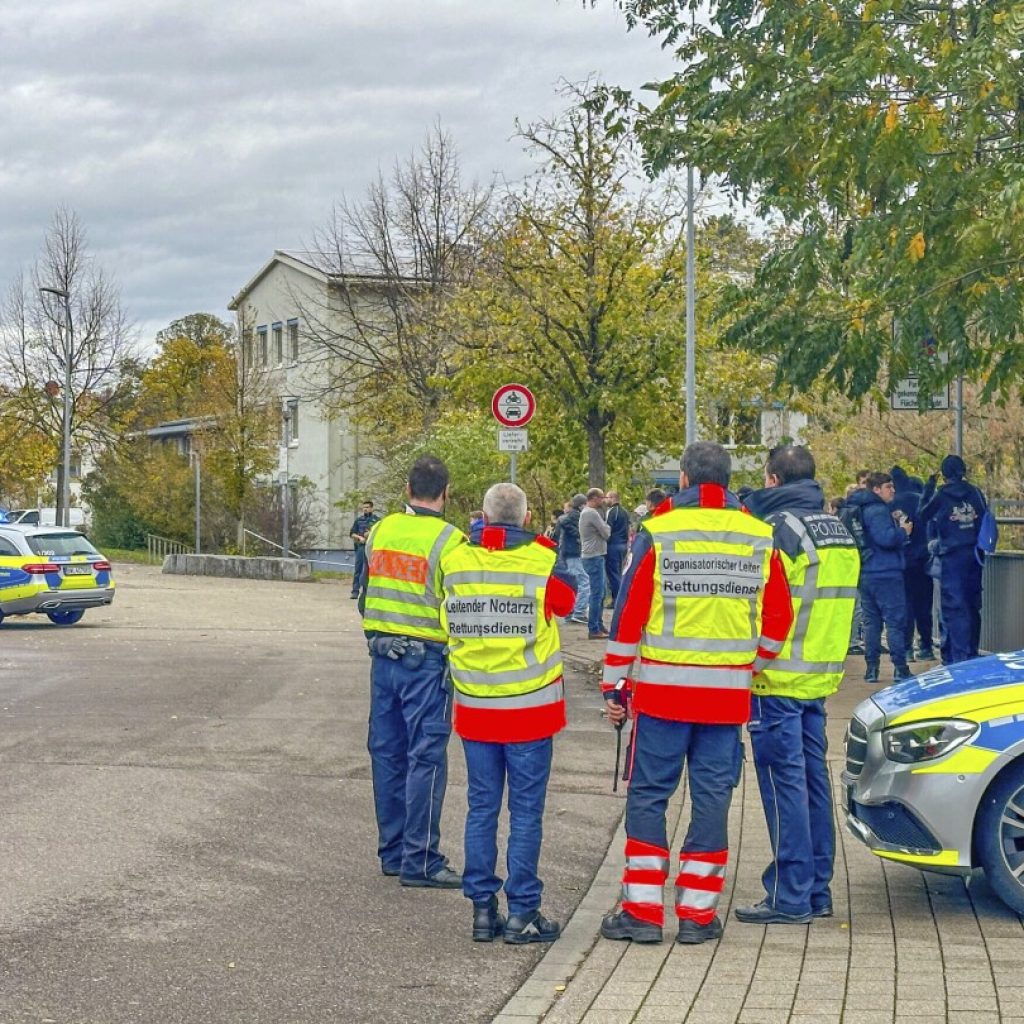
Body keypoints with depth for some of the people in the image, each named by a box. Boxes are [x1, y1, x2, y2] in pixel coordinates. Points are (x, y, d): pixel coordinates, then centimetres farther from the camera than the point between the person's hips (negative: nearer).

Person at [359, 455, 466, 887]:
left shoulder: (381, 531, 5)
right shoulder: (448, 541, -14)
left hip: (383, 655, 6)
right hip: (427, 661, -6)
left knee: (387, 753, 12)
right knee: (426, 758, -2)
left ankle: (392, 851, 21)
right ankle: (420, 860, -1)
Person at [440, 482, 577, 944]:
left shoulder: (454, 562, -3)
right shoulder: (543, 562, -11)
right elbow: (566, 601, 8)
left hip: (475, 707, 3)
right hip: (530, 708, -3)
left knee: (481, 807, 11)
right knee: (526, 811, 3)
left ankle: (483, 908, 14)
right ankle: (522, 913, 6)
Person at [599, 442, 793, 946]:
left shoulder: (657, 533, -4)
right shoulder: (761, 538, 4)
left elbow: (628, 614, -4)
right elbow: (778, 619, 8)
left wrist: (613, 685, 2)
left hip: (662, 687, -2)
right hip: (728, 692, 2)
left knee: (648, 796, 5)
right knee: (712, 797, 7)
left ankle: (642, 909, 5)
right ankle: (697, 912, 10)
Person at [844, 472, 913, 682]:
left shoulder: (859, 509, 15)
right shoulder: (878, 511, -15)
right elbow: (885, 538, -26)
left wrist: (896, 526, 16)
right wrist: (903, 531, -9)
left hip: (865, 575, 9)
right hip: (885, 573, -9)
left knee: (871, 621, 10)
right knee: (896, 621, -4)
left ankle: (871, 669, 10)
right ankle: (900, 668, -5)